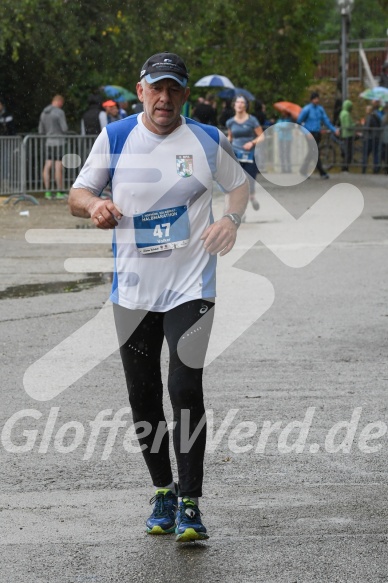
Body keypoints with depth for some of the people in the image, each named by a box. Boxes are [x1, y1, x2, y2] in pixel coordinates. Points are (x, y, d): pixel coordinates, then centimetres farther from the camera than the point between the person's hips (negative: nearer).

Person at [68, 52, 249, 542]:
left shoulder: (208, 141, -1)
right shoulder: (115, 138, 0)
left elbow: (240, 184, 14)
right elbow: (77, 193, 6)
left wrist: (231, 219, -6)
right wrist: (93, 204, -17)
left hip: (190, 285, -2)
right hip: (133, 290, 2)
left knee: (185, 389, -14)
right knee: (142, 397, 7)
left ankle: (190, 504, -7)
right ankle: (162, 492, 24)